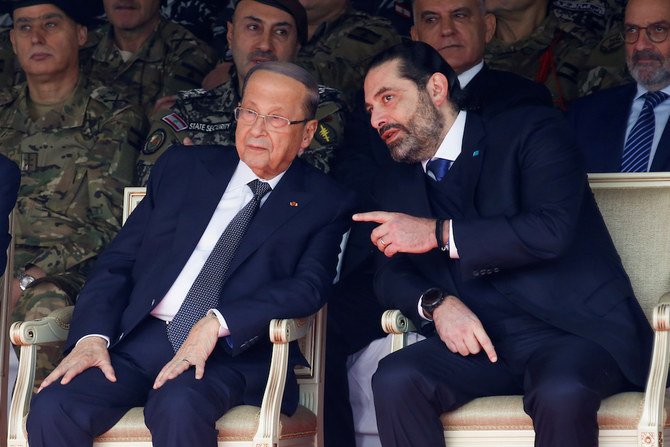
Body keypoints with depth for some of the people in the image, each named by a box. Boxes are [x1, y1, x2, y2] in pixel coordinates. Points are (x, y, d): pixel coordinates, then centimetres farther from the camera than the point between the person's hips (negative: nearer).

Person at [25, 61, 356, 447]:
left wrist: (217, 322, -20)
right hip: (139, 340, 3)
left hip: (234, 353, -3)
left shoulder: (327, 204, 10)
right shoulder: (181, 168, 19)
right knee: (52, 409, -25)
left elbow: (309, 287, -6)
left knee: (178, 408, -38)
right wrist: (93, 336, -3)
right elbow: (119, 260, 15)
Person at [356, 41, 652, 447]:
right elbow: (391, 275, 13)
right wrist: (437, 303, -10)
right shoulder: (397, 186, 19)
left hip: (574, 332, -4)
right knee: (395, 379, -26)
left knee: (561, 394, -38)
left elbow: (552, 230, -15)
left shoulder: (532, 133, 0)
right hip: (479, 340, 5)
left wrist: (439, 234, -13)